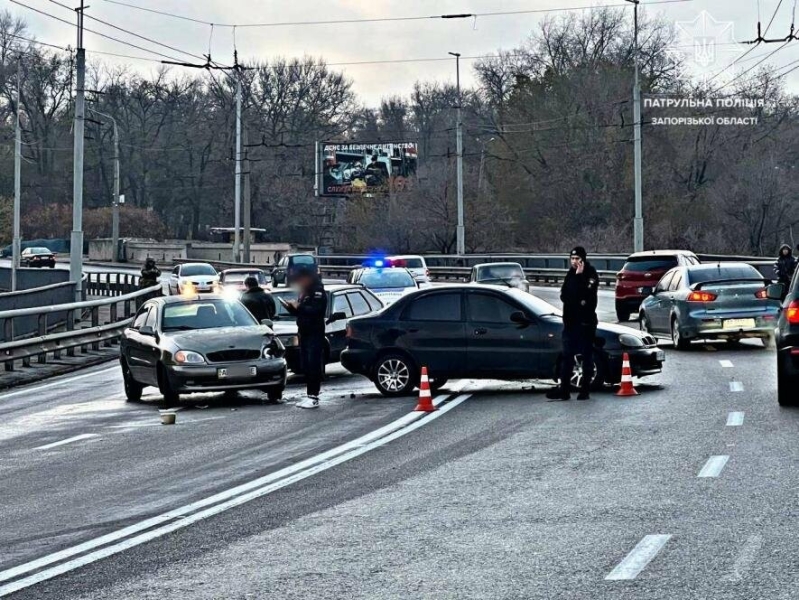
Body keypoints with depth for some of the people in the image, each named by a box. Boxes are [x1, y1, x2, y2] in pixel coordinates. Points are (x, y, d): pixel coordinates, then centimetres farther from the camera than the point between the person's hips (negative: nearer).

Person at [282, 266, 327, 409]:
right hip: (304, 333, 9)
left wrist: (299, 307, -20)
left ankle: (314, 397, -10)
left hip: (315, 334, -9)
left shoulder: (318, 292, -8)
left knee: (313, 365, -10)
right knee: (306, 365, 7)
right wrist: (291, 307, 3)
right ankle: (309, 396, 11)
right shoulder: (304, 293, 19)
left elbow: (315, 310, -21)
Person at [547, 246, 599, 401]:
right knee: (567, 355, 5)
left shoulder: (591, 274, -7)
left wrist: (579, 276, -18)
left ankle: (585, 390, 4)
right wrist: (577, 302, -7)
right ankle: (563, 390, 6)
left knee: (587, 356, 0)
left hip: (586, 322, -6)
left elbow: (586, 295, -20)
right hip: (570, 321, 6)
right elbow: (564, 296, 11)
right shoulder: (571, 273, 14)